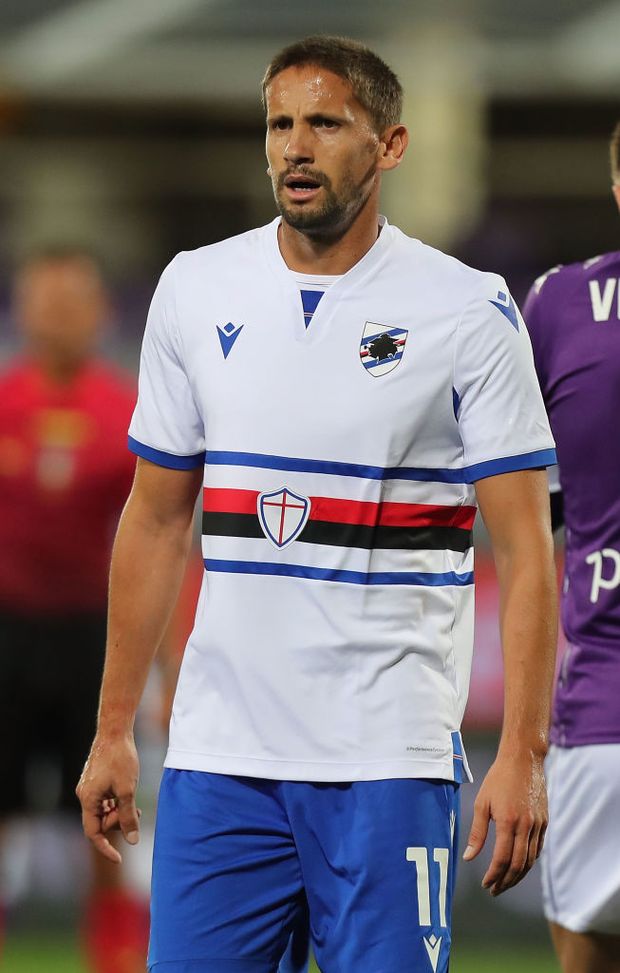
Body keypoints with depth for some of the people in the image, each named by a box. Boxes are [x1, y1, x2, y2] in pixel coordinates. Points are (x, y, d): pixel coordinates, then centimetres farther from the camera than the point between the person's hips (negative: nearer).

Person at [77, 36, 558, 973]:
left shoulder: (469, 313, -3)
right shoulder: (194, 290, 8)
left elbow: (524, 552, -5)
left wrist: (522, 755, -13)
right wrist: (113, 730, 12)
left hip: (389, 756, -3)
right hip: (219, 753, 3)